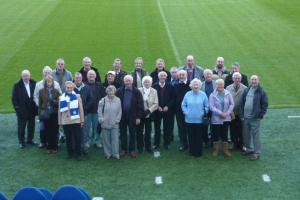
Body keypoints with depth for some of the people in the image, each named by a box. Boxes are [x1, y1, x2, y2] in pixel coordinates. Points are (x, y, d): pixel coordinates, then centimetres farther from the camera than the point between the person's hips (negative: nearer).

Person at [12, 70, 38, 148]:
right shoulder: (17, 85, -7)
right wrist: (17, 107, -11)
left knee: (31, 126, 14)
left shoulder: (33, 83, -1)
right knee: (21, 127, 5)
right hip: (22, 110, -3)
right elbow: (14, 98, -5)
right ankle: (21, 142, 17)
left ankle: (30, 139, 29)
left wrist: (36, 106, 0)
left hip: (32, 109, 3)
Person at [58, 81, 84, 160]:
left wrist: (82, 120, 0)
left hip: (76, 121, -1)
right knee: (68, 138, 8)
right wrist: (59, 122, 5)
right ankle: (70, 153, 19)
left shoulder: (77, 96, 4)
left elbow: (81, 109, 3)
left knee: (77, 138, 0)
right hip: (65, 121, 1)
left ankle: (78, 154, 8)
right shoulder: (61, 97, 7)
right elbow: (59, 110, 7)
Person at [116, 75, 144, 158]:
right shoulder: (119, 91, -3)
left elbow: (140, 105, -4)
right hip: (122, 116, 1)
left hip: (132, 116, -1)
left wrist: (138, 117, -8)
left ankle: (132, 149, 19)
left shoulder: (137, 92, -5)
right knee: (123, 133, 11)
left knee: (132, 133, 8)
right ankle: (123, 149, 24)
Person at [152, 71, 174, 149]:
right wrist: (157, 107, -9)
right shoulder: (154, 86, 0)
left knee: (167, 128, 5)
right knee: (157, 127, 6)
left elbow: (172, 98, 1)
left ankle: (166, 143, 16)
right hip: (157, 110, 0)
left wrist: (167, 106, -11)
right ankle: (156, 143, 16)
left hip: (167, 110, 0)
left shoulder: (170, 86, 2)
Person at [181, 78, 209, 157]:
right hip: (189, 119, 2)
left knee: (199, 136, 5)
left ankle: (198, 152, 15)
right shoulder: (187, 94, 2)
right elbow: (183, 105, 9)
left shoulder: (203, 95, -1)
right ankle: (192, 151, 21)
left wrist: (204, 113, -6)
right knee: (191, 136, 10)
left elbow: (206, 106, 4)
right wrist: (186, 112, -2)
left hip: (199, 120, -1)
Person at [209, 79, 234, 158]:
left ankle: (225, 150, 20)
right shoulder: (212, 95, -6)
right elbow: (212, 107, -11)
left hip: (226, 118, 1)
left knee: (225, 134, 8)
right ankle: (216, 150, 22)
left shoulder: (227, 94, -2)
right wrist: (220, 113, -16)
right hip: (216, 118, -1)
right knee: (215, 135, 7)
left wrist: (227, 113, -10)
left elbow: (232, 104, 1)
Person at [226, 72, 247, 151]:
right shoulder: (228, 88, 1)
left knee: (241, 130, 6)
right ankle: (234, 143, 25)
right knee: (233, 130, 10)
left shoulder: (244, 88, -7)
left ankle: (241, 144, 20)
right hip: (231, 113, 2)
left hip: (241, 113, -2)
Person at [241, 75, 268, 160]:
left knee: (255, 135, -2)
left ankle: (257, 153, 6)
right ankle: (249, 149, 32)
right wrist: (242, 113, 9)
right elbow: (242, 102, 14)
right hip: (246, 117, 6)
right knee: (246, 134, 15)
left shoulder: (261, 92, -8)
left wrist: (261, 115, -10)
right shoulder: (247, 90, 8)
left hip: (255, 118, -6)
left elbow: (265, 104, -7)